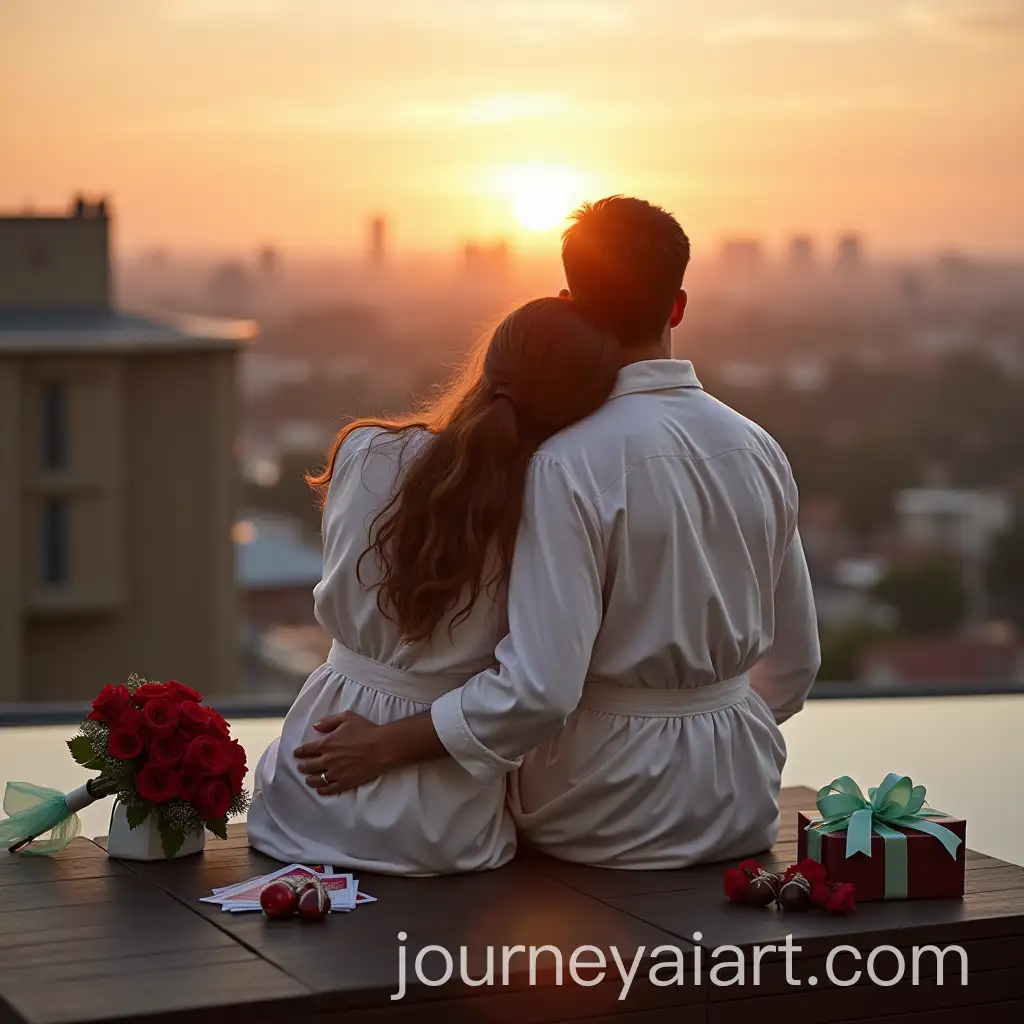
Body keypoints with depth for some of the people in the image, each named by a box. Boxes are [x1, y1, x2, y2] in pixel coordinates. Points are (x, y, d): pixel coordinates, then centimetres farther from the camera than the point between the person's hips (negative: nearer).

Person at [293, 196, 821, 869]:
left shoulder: (570, 465, -19)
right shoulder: (757, 448, 1)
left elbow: (540, 686, -25)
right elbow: (796, 662, 10)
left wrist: (388, 746, -14)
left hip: (610, 805, -6)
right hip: (741, 803, 6)